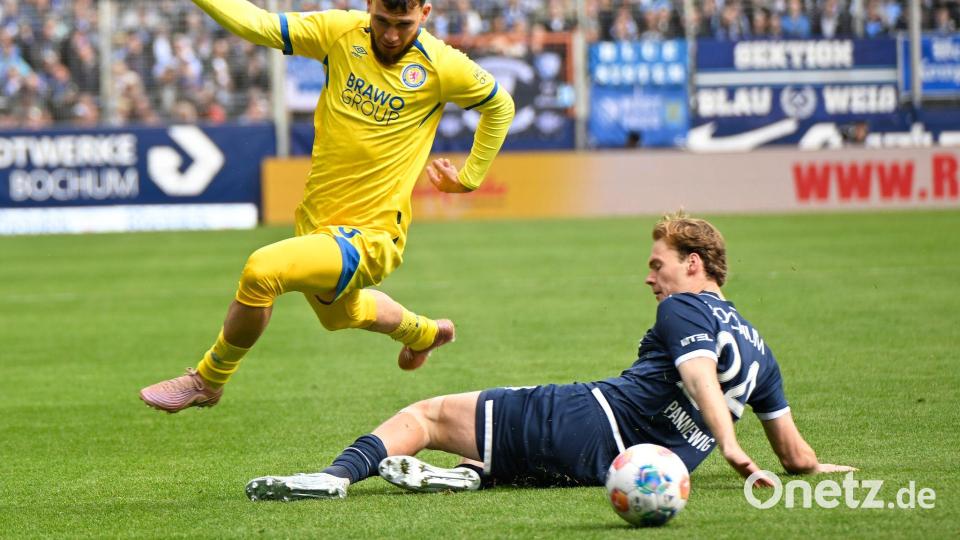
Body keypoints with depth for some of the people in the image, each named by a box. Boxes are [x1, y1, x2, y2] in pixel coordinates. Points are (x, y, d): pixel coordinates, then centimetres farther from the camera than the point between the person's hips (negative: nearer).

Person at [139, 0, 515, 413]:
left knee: (262, 270, -27)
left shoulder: (442, 66, -12)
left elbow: (500, 106, 6)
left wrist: (469, 177, 8)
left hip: (370, 235, -6)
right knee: (339, 314, 32)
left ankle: (208, 380, -5)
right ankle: (425, 333, 63)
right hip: (317, 219, 6)